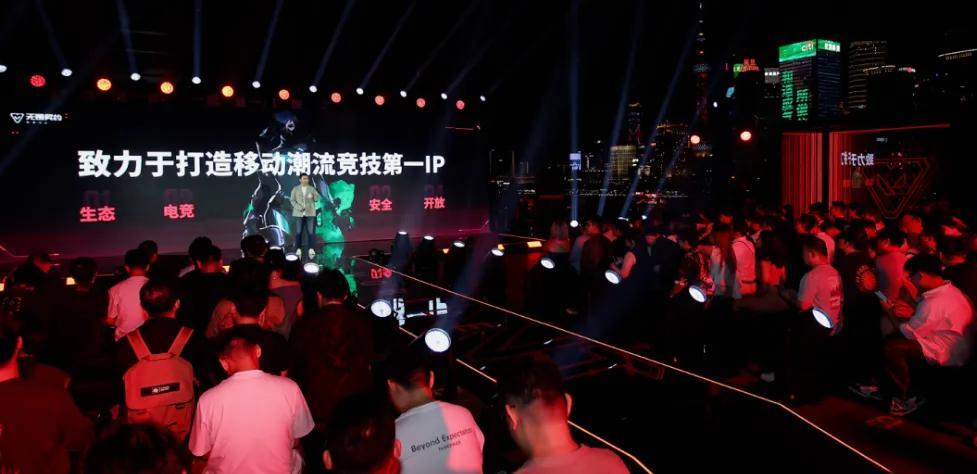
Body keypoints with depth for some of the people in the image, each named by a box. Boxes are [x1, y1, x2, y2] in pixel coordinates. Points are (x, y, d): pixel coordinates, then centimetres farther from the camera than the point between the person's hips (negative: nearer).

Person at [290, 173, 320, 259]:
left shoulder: (312, 188, 7)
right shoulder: (295, 189, 6)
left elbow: (317, 199, 1)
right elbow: (292, 200, 1)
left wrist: (313, 196, -21)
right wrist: (299, 208, -13)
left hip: (310, 213, 0)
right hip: (299, 213, 0)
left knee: (310, 232, -2)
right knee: (298, 232, 1)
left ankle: (310, 249, 2)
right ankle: (298, 249, 6)